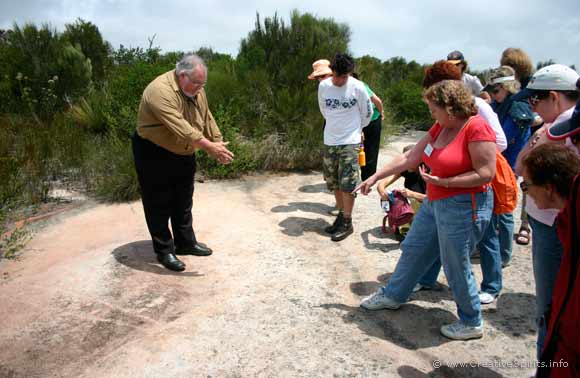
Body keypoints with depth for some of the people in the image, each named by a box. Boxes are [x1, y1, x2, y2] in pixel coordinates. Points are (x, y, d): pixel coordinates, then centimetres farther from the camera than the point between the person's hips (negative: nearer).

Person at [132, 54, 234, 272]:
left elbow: (207, 119, 4)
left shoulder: (195, 90, -1)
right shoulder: (160, 91, -28)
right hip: (154, 155, -8)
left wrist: (218, 144, -3)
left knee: (183, 202, 16)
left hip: (184, 155, 8)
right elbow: (180, 127, -36)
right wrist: (210, 147, -39)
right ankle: (164, 250, 16)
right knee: (159, 205, 3)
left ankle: (186, 243, 30)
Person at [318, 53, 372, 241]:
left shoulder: (358, 87, -12)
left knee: (347, 184, -5)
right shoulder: (323, 86, -2)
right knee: (334, 183, 11)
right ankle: (341, 215, 26)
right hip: (329, 141, 4)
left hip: (350, 142, -4)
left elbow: (367, 113, 3)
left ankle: (347, 222, 5)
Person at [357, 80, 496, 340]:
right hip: (434, 202, 9)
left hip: (464, 206, -9)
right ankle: (393, 295, 40)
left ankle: (471, 323, 26)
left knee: (456, 266, 3)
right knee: (413, 250, 19)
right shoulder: (440, 128, 6)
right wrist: (374, 177, 8)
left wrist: (443, 181, -20)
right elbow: (409, 159, 8)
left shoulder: (476, 128, -18)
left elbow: (486, 173, -21)